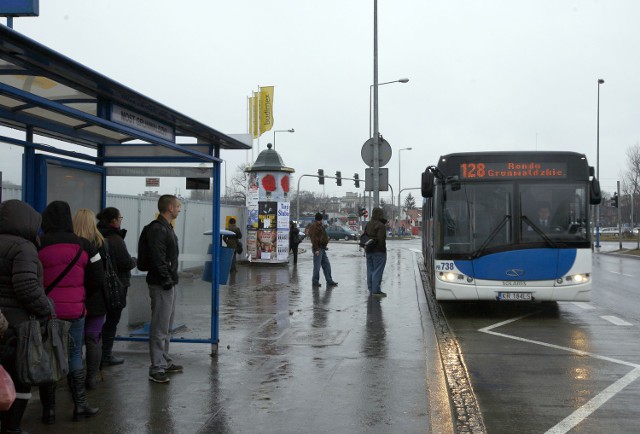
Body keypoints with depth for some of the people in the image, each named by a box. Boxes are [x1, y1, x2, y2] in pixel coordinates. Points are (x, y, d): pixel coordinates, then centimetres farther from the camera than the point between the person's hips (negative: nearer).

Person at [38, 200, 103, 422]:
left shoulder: (37, 246, -9)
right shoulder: (84, 246, -1)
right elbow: (98, 281, 1)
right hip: (75, 311, 2)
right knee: (74, 356, 14)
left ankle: (48, 410, 14)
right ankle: (80, 406, 18)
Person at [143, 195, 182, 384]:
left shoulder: (166, 228, 17)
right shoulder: (157, 229, -16)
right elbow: (158, 258, -23)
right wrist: (166, 280, -21)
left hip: (169, 284, 11)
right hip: (161, 285, -11)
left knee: (167, 326, 18)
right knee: (160, 328, -7)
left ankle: (165, 362, 29)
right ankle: (156, 369, -3)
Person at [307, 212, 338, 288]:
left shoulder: (320, 226, 20)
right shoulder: (314, 226, -14)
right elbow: (314, 238, -21)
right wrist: (316, 249, -24)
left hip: (322, 248, 11)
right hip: (318, 249, -11)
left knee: (326, 265, 11)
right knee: (317, 266, -5)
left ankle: (329, 281, 15)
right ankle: (315, 282, 3)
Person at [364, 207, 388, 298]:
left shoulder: (368, 224, 11)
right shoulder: (381, 225, -16)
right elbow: (381, 239, -22)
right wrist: (382, 248, -12)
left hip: (369, 251, 8)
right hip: (378, 251, -8)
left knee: (370, 270, 13)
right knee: (377, 271, -5)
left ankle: (371, 289, 18)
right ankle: (376, 291, -4)